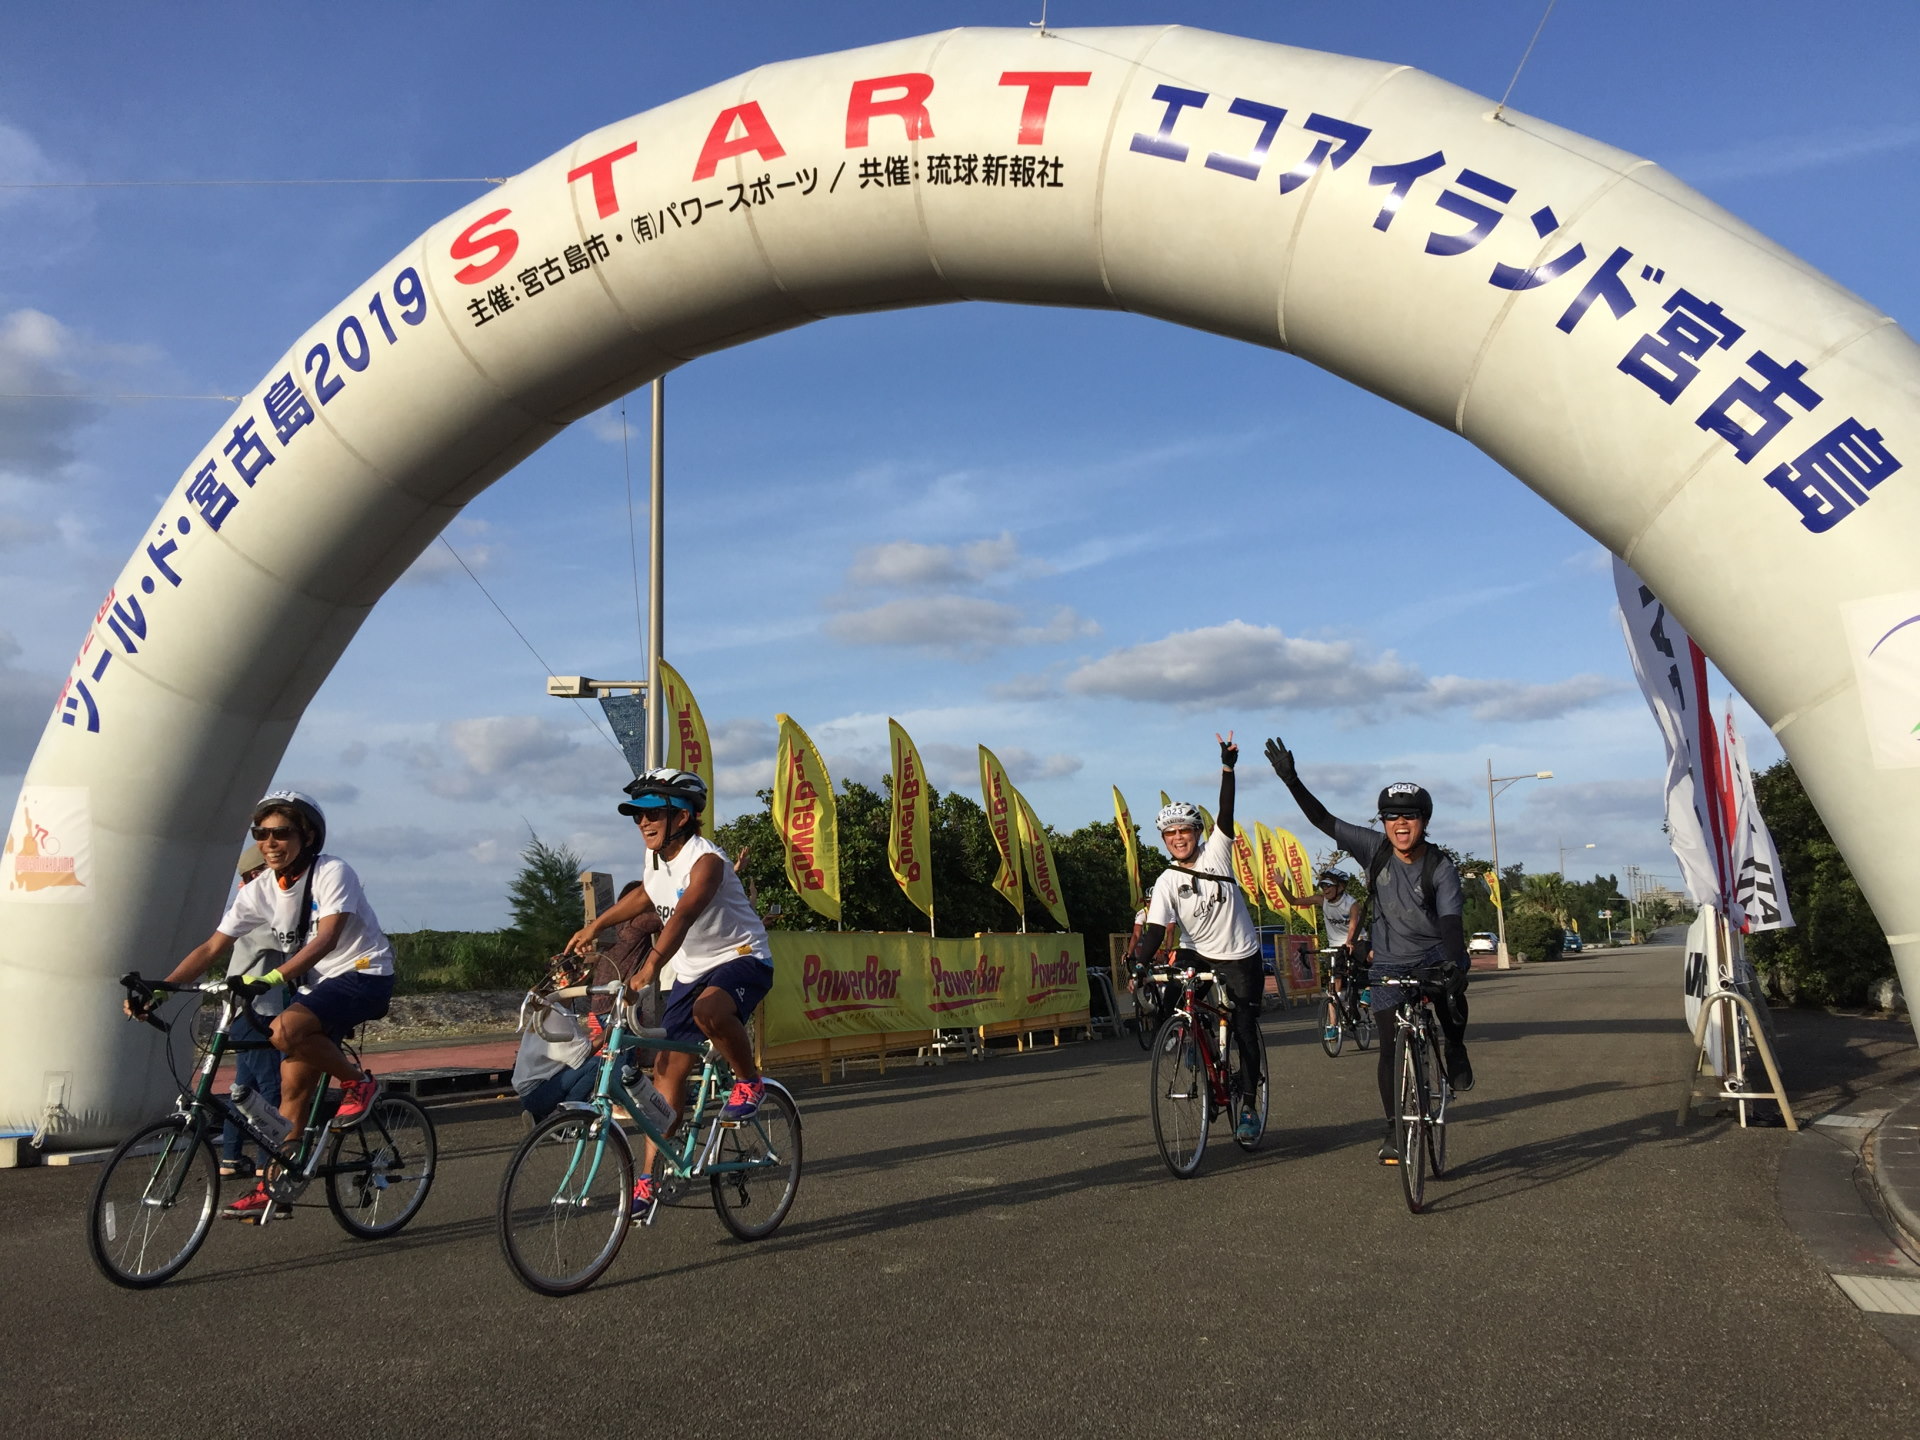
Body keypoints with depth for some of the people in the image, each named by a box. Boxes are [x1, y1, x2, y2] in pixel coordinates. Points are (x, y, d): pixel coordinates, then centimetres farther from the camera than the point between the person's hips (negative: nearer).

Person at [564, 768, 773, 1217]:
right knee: (667, 1071, 1)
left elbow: (684, 915, -39)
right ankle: (649, 1179, 8)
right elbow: (643, 897, 26)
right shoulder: (657, 860, 3)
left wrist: (649, 968, -52)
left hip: (742, 960, -8)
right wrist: (594, 927, 28)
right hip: (691, 972, 8)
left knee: (709, 1011, -40)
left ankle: (749, 1082, -12)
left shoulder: (705, 859, -23)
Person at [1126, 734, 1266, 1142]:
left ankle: (1249, 1106, 12)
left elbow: (1226, 814, -20)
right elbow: (1155, 929, -14)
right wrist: (1138, 963, -30)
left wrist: (1228, 767, -31)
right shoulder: (1166, 883, -6)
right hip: (1203, 958, 2)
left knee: (1245, 1032, -3)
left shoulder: (1216, 853, -7)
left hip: (1243, 959, -2)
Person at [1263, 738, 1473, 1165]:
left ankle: (1455, 1050, 8)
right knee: (1391, 1047, -5)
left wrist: (1454, 964, -44)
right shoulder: (1375, 849, -9)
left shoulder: (1440, 869, -16)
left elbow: (1450, 922, -27)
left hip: (1433, 958, 0)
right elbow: (1324, 821, -7)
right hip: (1389, 966, 0)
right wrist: (1291, 779, -15)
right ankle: (1395, 1131, 7)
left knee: (1453, 988, -27)